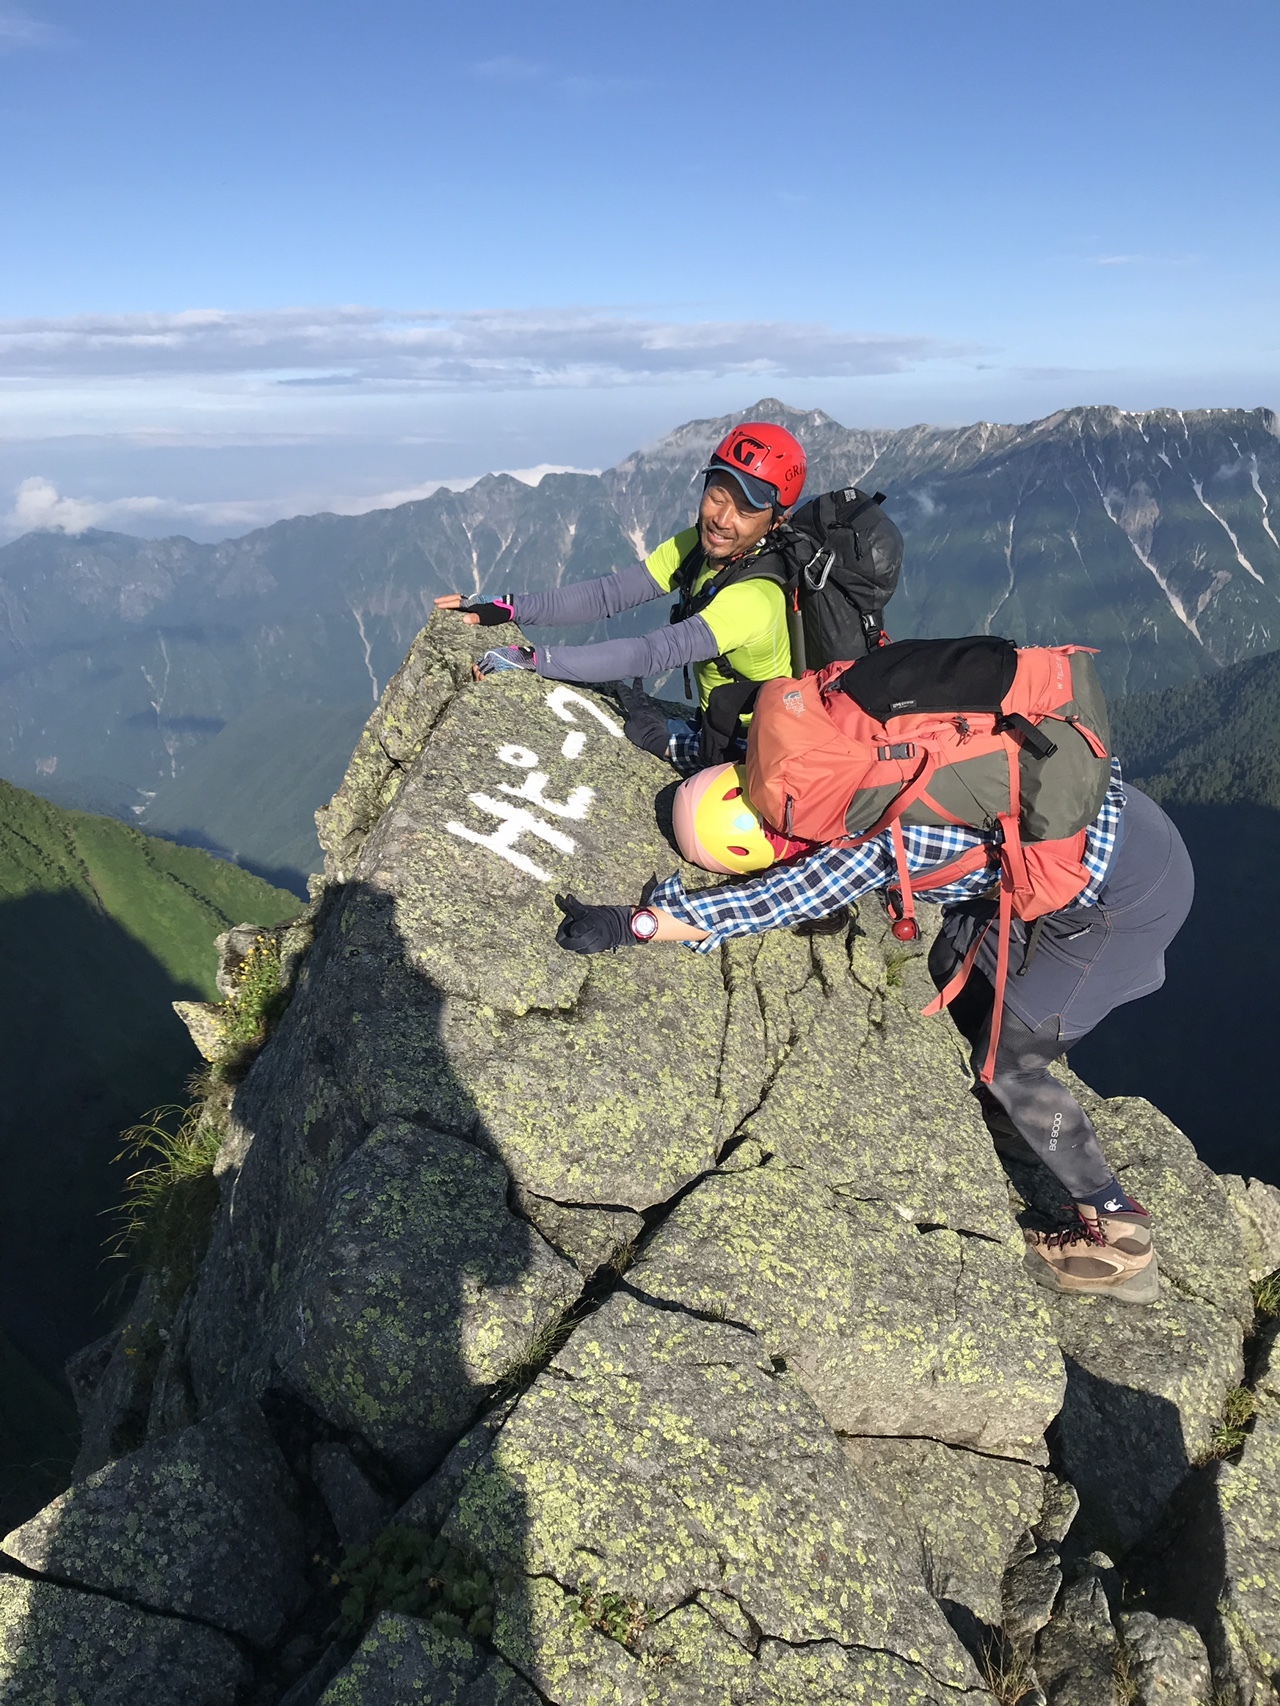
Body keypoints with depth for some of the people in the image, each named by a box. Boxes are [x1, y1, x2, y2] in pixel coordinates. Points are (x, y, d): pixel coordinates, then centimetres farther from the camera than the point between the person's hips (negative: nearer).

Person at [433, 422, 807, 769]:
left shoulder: (755, 597, -30)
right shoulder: (696, 546, -6)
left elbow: (649, 654, -37)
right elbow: (610, 593, -10)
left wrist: (532, 660, -40)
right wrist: (507, 607, -19)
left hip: (746, 753, -7)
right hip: (712, 723, 7)